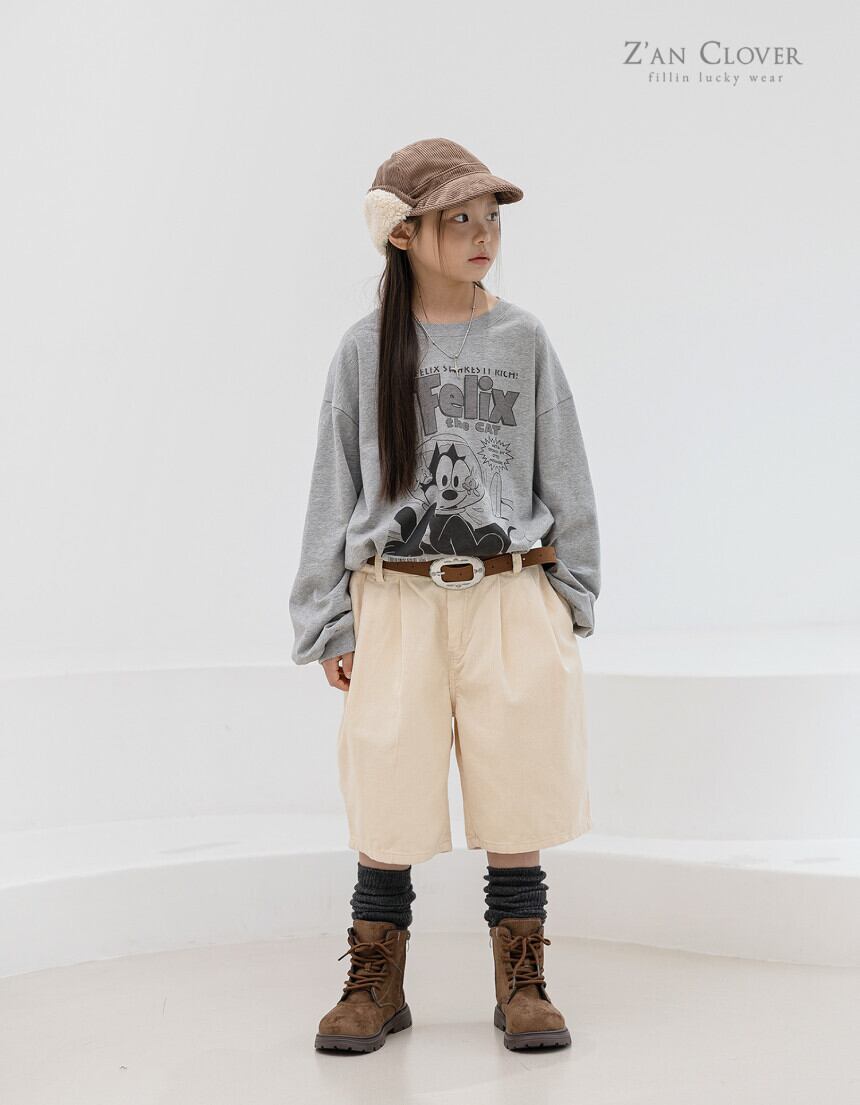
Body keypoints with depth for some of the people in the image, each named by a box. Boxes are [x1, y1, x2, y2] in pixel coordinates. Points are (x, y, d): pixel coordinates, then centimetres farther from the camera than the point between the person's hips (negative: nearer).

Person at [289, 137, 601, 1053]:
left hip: (511, 598, 0)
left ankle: (521, 984, 18)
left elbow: (564, 478, 9)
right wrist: (331, 623, 4)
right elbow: (334, 491, 6)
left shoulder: (522, 341, 4)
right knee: (388, 797, 3)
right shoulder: (365, 351, 3)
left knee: (517, 789, 4)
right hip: (396, 602, 0)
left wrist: (569, 596, 6)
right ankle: (375, 986, 19)